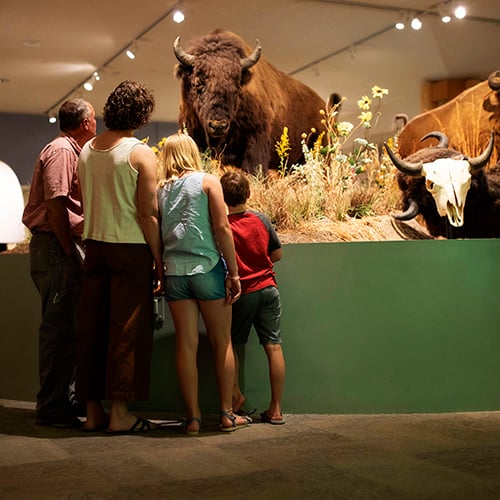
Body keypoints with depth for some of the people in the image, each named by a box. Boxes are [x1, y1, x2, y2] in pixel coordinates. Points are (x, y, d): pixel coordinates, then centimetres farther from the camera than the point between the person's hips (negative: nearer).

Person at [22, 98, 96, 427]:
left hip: (60, 248, 11)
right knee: (60, 328, -8)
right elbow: (55, 204, -19)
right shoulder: (62, 151, -10)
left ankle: (63, 397, 23)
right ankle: (52, 407, -2)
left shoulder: (70, 151, 22)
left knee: (64, 326, 14)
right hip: (55, 248, -11)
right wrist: (68, 251, -18)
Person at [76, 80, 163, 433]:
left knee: (92, 327, 9)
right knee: (128, 330, 0)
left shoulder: (87, 149, 10)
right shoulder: (141, 154, -9)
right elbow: (148, 212, -13)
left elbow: (84, 202, 13)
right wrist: (159, 261, -8)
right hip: (130, 248, -6)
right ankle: (120, 412, 4)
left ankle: (93, 411, 16)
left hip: (94, 245, 6)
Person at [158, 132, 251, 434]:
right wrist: (234, 272, -4)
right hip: (207, 269, -3)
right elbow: (222, 229, -7)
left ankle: (193, 417, 8)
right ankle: (227, 414, 12)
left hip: (174, 273, 3)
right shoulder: (207, 182, 0)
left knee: (186, 345, 5)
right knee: (222, 343, 7)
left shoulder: (161, 190, 10)